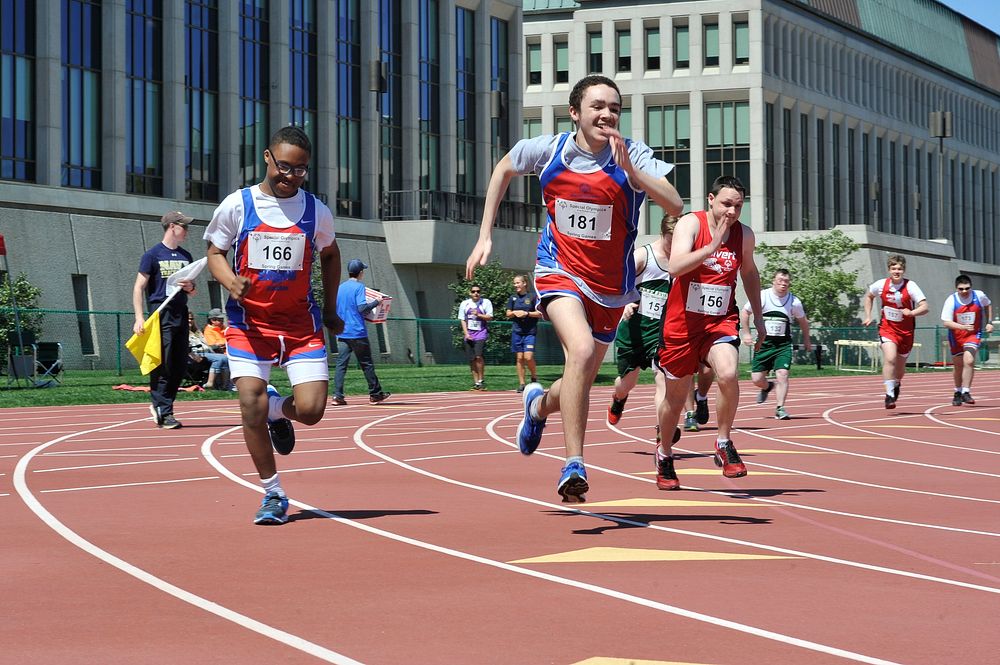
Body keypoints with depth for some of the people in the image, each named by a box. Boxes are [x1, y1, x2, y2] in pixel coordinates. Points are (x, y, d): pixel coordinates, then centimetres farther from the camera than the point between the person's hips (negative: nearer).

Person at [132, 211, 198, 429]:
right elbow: (139, 286, -4)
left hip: (181, 315, 6)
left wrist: (190, 287, 0)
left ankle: (159, 405, 18)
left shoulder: (186, 256, 18)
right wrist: (139, 317, -13)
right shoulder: (153, 254, -1)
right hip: (160, 315, -6)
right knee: (162, 365, -9)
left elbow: (192, 291, 25)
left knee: (180, 366, 4)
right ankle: (163, 411, -4)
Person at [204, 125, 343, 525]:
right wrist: (230, 281, -16)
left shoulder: (316, 211, 2)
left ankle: (278, 410, 27)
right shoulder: (237, 205, -4)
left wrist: (330, 309, 17)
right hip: (249, 321, -1)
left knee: (311, 410, -12)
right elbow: (215, 252, 6)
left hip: (301, 323, 1)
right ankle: (272, 493, 5)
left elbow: (329, 254, 19)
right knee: (251, 406, -13)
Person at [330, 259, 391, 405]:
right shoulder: (359, 286, -7)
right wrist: (376, 302, -3)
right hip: (357, 333, -5)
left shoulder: (340, 287, 13)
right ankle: (375, 394, 13)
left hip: (341, 332, 5)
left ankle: (337, 395, -12)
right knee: (367, 364, 5)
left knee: (341, 364, -1)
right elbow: (362, 308, -17)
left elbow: (335, 308, 17)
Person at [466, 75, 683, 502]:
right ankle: (574, 466, -23)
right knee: (582, 350, -29)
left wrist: (631, 172, -41)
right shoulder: (548, 150, -8)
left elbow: (676, 206, -28)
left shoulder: (632, 157, -14)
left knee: (581, 381, 12)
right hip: (559, 271, -2)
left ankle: (539, 404, 49)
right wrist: (485, 236, 9)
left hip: (610, 286, 2)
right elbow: (503, 169, 13)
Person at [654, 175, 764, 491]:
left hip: (721, 321, 2)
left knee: (728, 374, -28)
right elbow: (675, 267, -27)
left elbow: (749, 273, 20)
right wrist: (713, 246, -36)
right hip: (683, 322, -2)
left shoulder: (745, 235, 1)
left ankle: (724, 443, -6)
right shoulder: (691, 223, -11)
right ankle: (665, 453, 38)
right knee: (676, 395, 11)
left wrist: (758, 318, 21)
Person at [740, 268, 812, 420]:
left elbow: (802, 320, 15)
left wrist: (806, 340, 20)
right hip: (764, 343, 1)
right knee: (756, 379, 2)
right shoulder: (762, 296, -6)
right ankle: (767, 386, 38)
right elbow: (744, 312, 6)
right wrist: (746, 334, 1)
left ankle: (780, 408, -9)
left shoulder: (794, 302, -3)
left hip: (783, 344, -1)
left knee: (782, 374, -18)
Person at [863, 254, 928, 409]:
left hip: (906, 331, 0)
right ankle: (889, 395, -21)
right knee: (889, 359, -23)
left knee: (900, 365, 15)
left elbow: (924, 307, -18)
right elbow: (868, 296, 17)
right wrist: (868, 316, 10)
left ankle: (896, 384, 48)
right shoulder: (881, 285, -6)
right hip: (887, 328, 0)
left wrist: (911, 313, -37)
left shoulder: (910, 286, -13)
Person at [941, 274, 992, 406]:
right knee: (958, 365, 13)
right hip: (956, 337, 1)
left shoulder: (979, 296, -11)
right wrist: (963, 327, -33)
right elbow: (946, 322, -19)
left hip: (973, 335, -1)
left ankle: (966, 392, -15)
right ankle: (958, 392, 34)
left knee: (969, 361, -22)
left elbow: (988, 305, 13)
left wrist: (989, 322, 7)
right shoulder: (951, 301, -17)